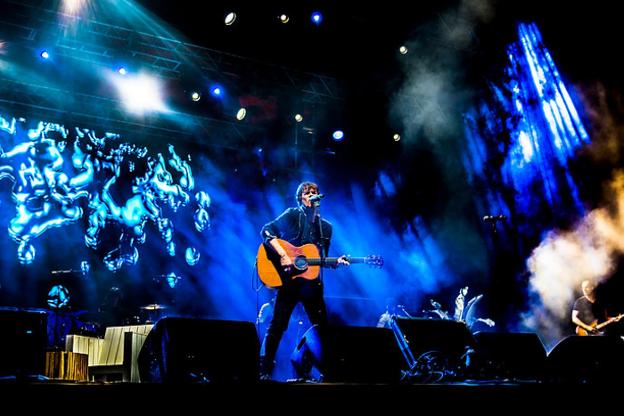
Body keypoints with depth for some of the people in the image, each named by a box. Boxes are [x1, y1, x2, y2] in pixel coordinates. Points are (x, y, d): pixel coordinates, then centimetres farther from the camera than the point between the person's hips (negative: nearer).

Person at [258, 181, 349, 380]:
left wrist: (336, 261, -3)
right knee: (278, 325, -7)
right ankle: (264, 371, 1)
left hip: (311, 281, 5)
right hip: (289, 279, -5)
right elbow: (266, 231, -12)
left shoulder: (326, 227, 14)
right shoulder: (292, 215, -1)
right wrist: (283, 254, -22)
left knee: (322, 326, 4)